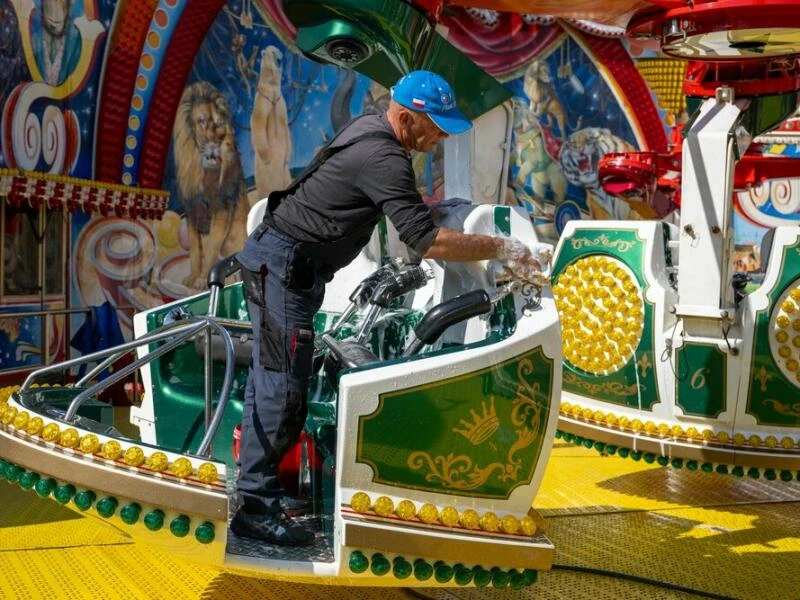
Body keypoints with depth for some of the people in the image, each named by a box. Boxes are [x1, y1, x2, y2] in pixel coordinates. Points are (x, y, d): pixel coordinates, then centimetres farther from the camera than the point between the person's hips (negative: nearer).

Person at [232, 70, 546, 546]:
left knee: (269, 379, 15)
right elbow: (426, 242, -27)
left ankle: (252, 484, 25)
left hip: (273, 260, 10)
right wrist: (502, 248, -20)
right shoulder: (383, 158, -22)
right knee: (284, 390, -9)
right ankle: (256, 508, -4)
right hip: (286, 266, -10)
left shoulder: (368, 128, 9)